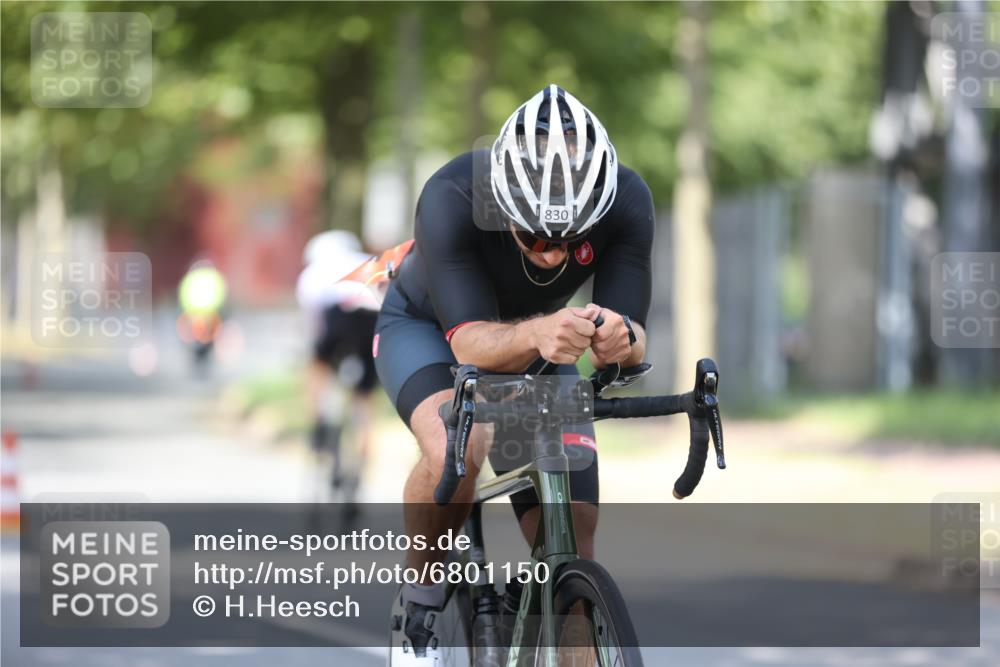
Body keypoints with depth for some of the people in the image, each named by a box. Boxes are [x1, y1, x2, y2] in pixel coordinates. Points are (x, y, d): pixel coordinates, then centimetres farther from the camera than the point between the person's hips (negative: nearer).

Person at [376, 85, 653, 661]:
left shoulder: (626, 202, -31)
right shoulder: (450, 200, -38)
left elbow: (633, 344, -30)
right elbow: (470, 342, -41)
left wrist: (619, 338, -55)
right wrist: (535, 336, -63)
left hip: (536, 350, 3)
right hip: (427, 328, -3)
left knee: (573, 557, -10)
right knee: (455, 450, -36)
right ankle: (418, 610, -12)